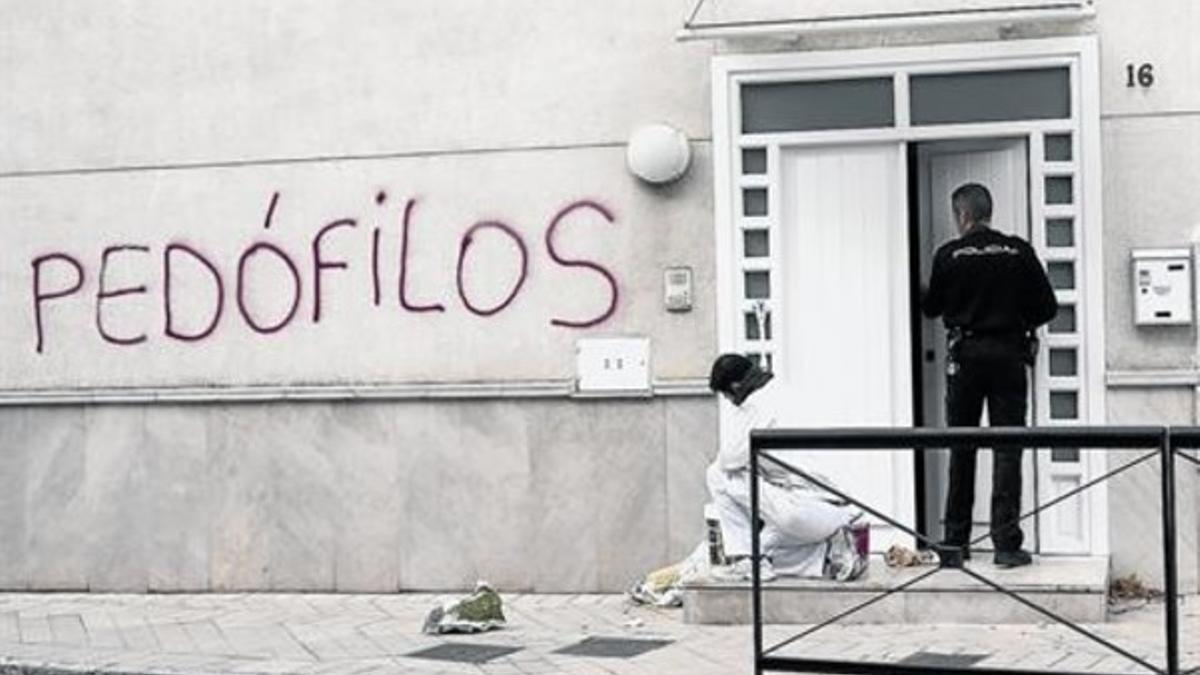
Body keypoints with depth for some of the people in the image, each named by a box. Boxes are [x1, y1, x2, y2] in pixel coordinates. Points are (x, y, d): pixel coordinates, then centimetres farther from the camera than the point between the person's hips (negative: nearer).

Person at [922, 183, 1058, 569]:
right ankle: (1007, 543, -3)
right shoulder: (1019, 252, -2)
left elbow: (931, 308, 5)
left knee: (961, 451, 9)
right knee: (1007, 450, 2)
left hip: (965, 357, 0)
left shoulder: (949, 256, -5)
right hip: (1009, 356, 0)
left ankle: (955, 543, 12)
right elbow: (1047, 307, 0)